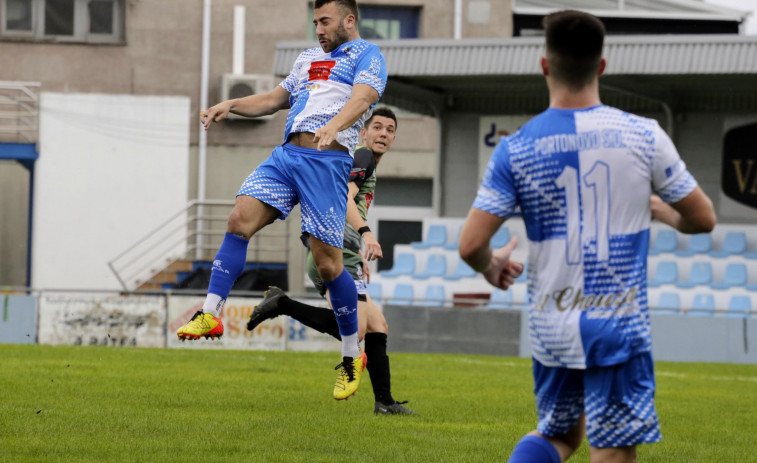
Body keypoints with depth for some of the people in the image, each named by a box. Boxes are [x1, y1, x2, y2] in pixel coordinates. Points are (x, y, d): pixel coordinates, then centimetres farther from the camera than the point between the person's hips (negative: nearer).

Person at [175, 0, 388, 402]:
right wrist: (230, 106, 16)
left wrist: (333, 126, -34)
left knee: (327, 262, -8)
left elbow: (361, 98, -14)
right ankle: (211, 314, -14)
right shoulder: (308, 59, 29)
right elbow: (275, 99, 33)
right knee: (240, 219, -15)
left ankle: (352, 357, 7)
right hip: (286, 154, 7)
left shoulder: (366, 56, 5)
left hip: (328, 158, -7)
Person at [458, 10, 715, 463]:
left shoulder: (516, 149, -4)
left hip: (549, 326, 3)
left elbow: (471, 245, -7)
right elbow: (702, 218, 3)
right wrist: (662, 210, 26)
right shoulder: (644, 136, -5)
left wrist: (493, 268, 17)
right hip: (618, 324, -3)